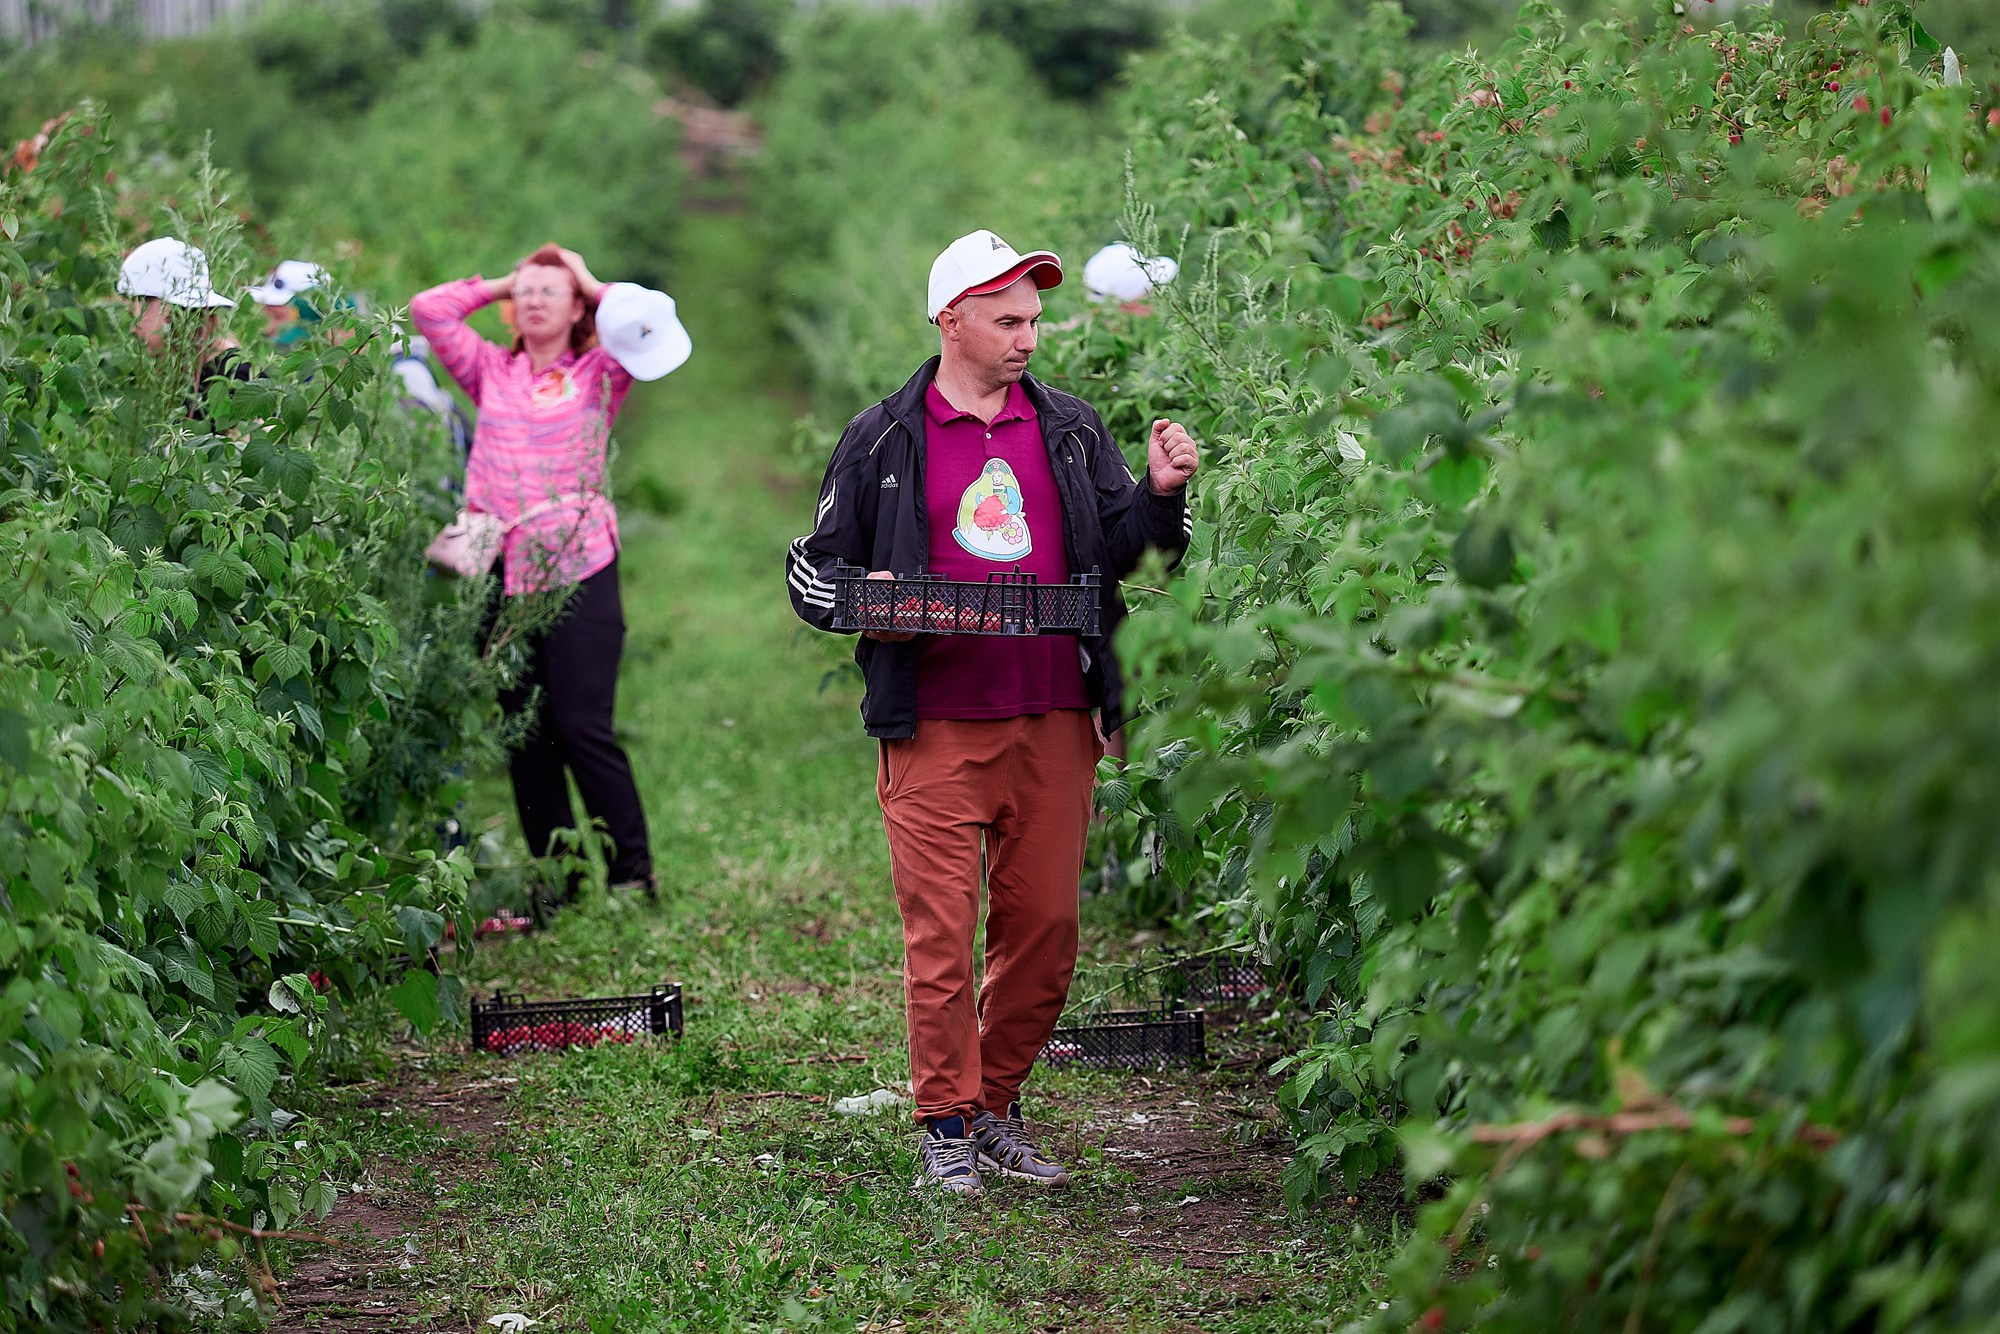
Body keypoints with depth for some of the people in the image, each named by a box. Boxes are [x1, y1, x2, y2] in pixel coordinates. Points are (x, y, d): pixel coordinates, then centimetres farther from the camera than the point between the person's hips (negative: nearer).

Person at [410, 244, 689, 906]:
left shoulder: (598, 375, 7)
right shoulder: (491, 373, 16)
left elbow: (648, 318, -7)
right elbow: (428, 309, 14)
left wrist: (593, 287, 8)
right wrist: (498, 284, 17)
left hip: (578, 570, -4)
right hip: (504, 572, 4)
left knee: (583, 727, -9)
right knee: (525, 734, 5)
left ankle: (633, 876, -2)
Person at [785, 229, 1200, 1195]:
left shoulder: (1069, 430, 14)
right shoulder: (883, 442, 5)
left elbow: (1121, 551, 16)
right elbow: (814, 568, 12)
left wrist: (1162, 494, -2)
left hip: (1055, 724, 3)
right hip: (935, 726, -3)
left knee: (1045, 926, 5)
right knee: (941, 931, -4)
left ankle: (998, 1109, 19)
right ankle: (946, 1126, 6)